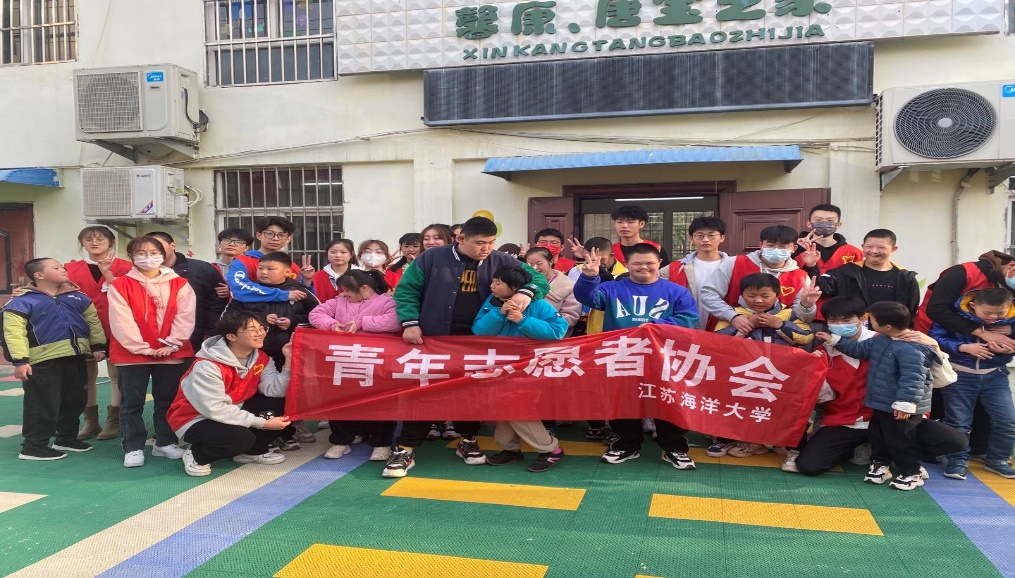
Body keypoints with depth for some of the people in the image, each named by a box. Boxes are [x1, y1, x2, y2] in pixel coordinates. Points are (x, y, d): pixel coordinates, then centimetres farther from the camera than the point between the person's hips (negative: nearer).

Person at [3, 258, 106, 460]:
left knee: (75, 401, 15)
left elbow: (93, 320, 16)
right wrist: (20, 360, -20)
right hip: (43, 361, -6)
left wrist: (98, 346, 9)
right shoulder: (22, 302, -8)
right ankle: (34, 445, 10)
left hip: (76, 358, 7)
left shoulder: (77, 297, 10)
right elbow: (14, 331, -14)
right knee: (43, 404, -2)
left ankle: (67, 438, 31)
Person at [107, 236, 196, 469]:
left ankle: (166, 443, 24)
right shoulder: (120, 285, -2)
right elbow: (122, 321, -9)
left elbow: (185, 317, -4)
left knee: (167, 400, 11)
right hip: (132, 353, -1)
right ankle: (133, 448, 14)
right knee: (132, 402, 4)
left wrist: (172, 344, -13)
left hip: (171, 353, 2)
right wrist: (142, 347, -15)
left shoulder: (180, 285, 2)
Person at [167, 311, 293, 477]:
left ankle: (253, 451, 8)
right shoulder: (207, 366, -27)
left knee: (282, 403, -12)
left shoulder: (260, 358, -5)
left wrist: (288, 361, -27)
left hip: (233, 411, 7)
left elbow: (276, 391, -17)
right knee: (241, 437, -35)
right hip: (196, 419, -7)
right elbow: (215, 410, -31)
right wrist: (262, 423, -31)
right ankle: (197, 455, -4)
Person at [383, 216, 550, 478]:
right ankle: (405, 449, 10)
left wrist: (526, 292, -19)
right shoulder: (432, 258, -4)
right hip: (433, 338, -2)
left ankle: (468, 441, 33)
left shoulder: (501, 262, 1)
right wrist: (410, 323, -12)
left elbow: (539, 279, 3)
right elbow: (407, 290, 0)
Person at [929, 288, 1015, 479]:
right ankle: (958, 460, 22)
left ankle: (997, 459, 22)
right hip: (959, 375, -2)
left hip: (995, 375, 2)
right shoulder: (954, 314, -18)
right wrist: (964, 347, -26)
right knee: (958, 421, 6)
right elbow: (935, 337, -17)